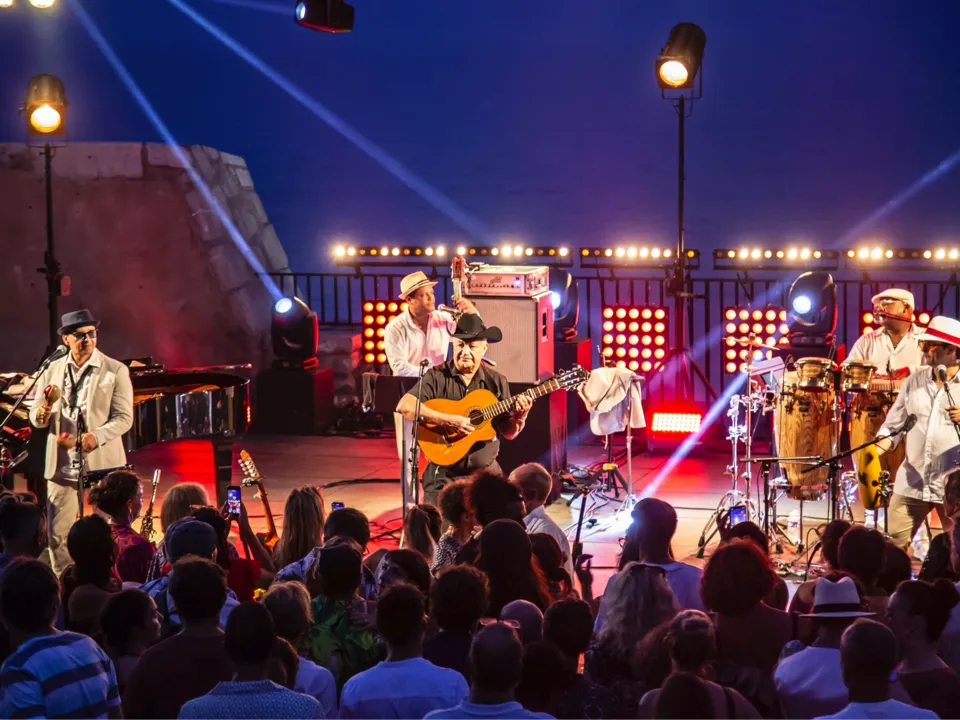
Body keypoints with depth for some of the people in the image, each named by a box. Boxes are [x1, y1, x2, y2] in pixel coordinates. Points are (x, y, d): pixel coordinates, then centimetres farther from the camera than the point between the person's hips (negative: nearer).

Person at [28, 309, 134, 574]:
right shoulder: (52, 371, 9)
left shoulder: (115, 370, -1)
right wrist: (42, 415, -14)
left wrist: (97, 436, -23)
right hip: (61, 466, 3)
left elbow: (124, 418, -7)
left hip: (101, 465, -3)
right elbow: (36, 417, 10)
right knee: (58, 534, 4)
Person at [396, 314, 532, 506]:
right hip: (444, 473, -2)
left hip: (485, 472, 2)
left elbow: (508, 433, 7)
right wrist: (446, 421, -26)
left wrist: (519, 418, -14)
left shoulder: (496, 382, 4)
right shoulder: (437, 376, -5)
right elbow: (404, 406, -20)